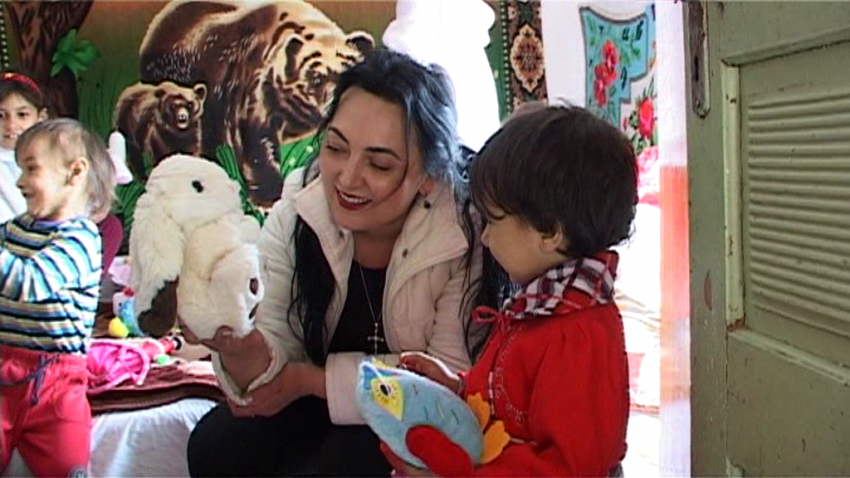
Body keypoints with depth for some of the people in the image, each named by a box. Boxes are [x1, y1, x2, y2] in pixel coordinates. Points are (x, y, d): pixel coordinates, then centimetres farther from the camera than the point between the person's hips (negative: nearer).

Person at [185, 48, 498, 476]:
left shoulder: (467, 233, -24)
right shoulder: (294, 216, -12)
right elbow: (279, 355, -10)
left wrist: (309, 378, -16)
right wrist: (243, 352, -35)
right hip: (316, 408, 4)